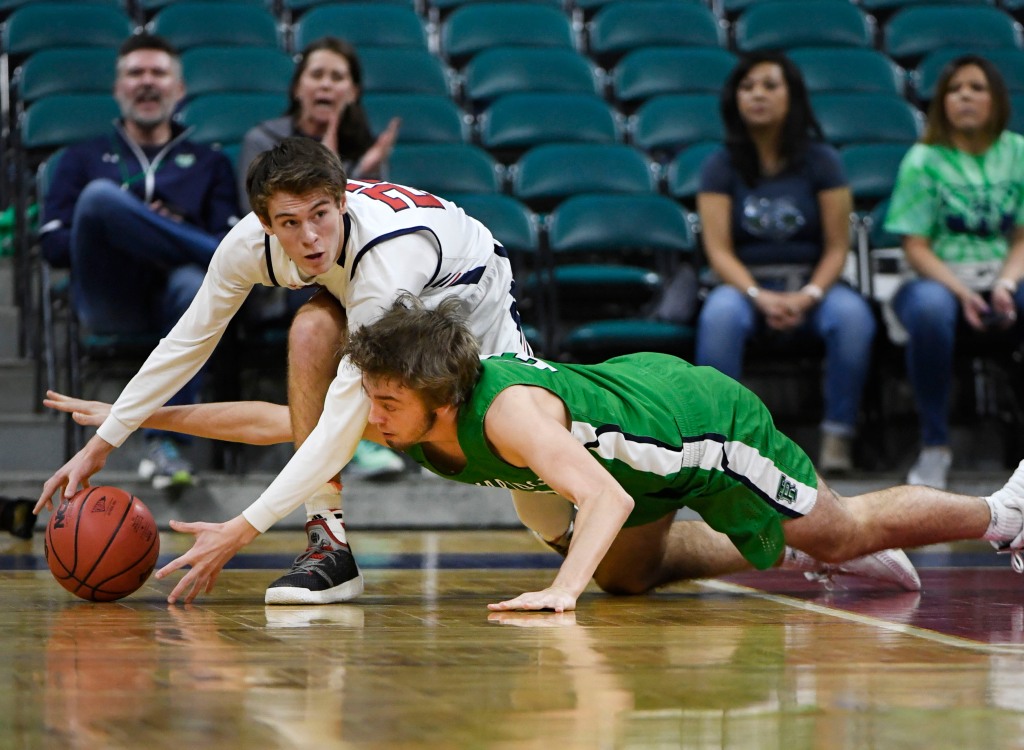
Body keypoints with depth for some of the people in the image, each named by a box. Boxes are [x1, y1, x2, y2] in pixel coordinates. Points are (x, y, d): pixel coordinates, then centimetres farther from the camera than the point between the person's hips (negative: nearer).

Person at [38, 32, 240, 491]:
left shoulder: (208, 164, 28)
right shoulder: (84, 159, 29)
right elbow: (52, 244, 15)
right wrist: (105, 230, -4)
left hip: (171, 293, 0)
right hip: (109, 296, 0)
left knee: (194, 284, -41)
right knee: (100, 196, -32)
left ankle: (164, 444, -45)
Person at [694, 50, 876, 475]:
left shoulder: (820, 161, 4)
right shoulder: (721, 166, 4)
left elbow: (837, 246, -1)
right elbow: (719, 250, -4)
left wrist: (808, 296, -19)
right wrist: (760, 296, -21)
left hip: (812, 284, 0)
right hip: (745, 284, 0)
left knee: (853, 315, -33)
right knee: (719, 315, -36)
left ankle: (838, 436, -26)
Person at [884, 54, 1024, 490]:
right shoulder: (923, 160, 1)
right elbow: (916, 247, -4)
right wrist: (962, 292, -20)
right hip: (939, 278, -2)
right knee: (929, 308, -39)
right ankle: (934, 445, -28)